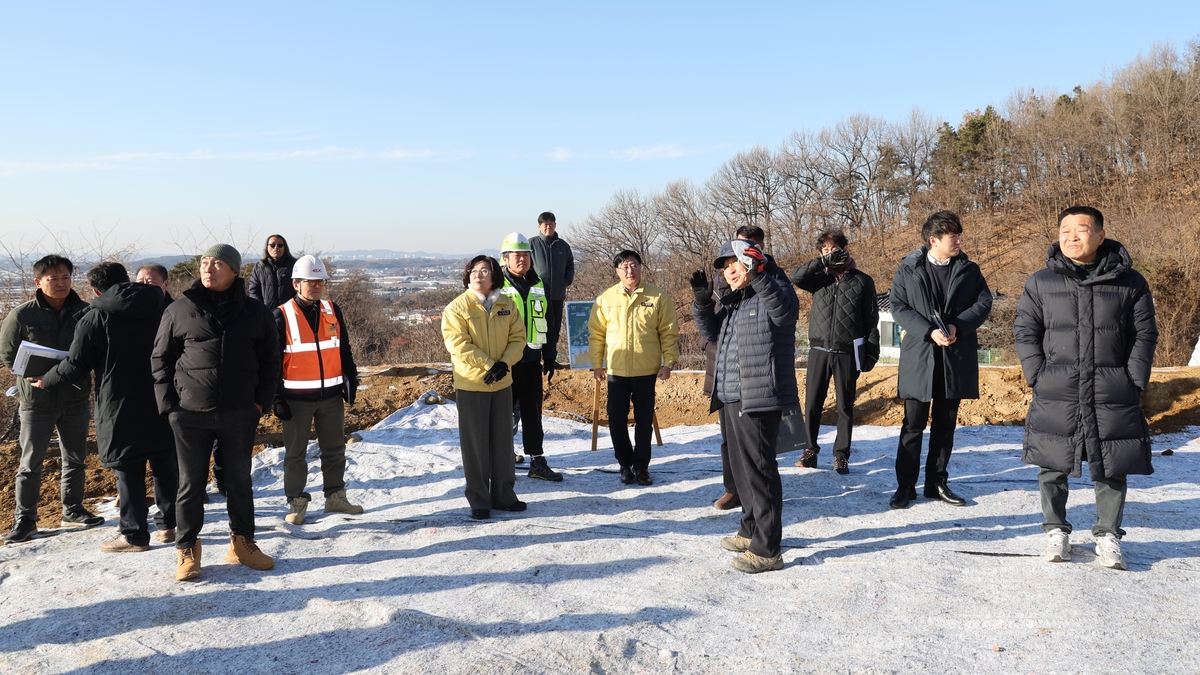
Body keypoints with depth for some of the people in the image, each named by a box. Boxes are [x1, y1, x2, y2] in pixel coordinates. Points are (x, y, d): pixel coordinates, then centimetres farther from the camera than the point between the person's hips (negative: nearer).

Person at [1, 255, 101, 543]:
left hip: (75, 398, 3)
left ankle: (72, 511, 27)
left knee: (75, 458, 13)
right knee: (30, 463, 4)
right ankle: (24, 520, 14)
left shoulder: (85, 312, -2)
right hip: (36, 400, -2)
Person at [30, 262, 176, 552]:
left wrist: (46, 382, 11)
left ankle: (134, 534, 9)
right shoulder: (161, 310, 5)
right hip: (162, 404, 4)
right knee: (165, 464, 14)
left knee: (128, 471, 3)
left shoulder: (95, 318, -8)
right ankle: (168, 523, 21)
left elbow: (76, 365, -5)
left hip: (121, 406, -4)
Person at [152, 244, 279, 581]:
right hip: (190, 415, -1)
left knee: (240, 481, 13)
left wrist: (261, 400, 1)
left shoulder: (255, 312, 4)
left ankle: (242, 543, 28)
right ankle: (186, 550, 20)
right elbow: (160, 359, 6)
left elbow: (270, 359, 9)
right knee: (191, 484, 6)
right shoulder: (179, 310, 1)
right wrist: (168, 404, -2)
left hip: (240, 414, 1)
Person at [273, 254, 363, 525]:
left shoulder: (332, 310, 6)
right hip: (297, 397, -4)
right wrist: (277, 397, -9)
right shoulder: (283, 316, -8)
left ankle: (336, 496, 24)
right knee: (295, 452, 7)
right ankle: (296, 502, 18)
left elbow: (344, 350, 13)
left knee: (335, 448, 12)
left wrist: (351, 381, 9)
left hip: (331, 394, 4)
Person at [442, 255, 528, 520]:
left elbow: (518, 337, 3)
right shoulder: (457, 307, -8)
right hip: (471, 384, -4)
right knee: (476, 443, 3)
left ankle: (503, 495, 25)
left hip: (502, 383, 4)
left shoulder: (507, 305, 4)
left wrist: (504, 363, -14)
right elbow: (459, 344, -16)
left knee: (503, 441, 12)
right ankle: (478, 500, 14)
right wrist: (488, 366, -20)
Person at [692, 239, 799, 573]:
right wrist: (702, 301, 8)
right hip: (731, 398, 10)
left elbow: (784, 310, -28)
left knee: (759, 470, -7)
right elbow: (712, 333, 23)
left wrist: (757, 276, -37)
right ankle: (751, 530, 34)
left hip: (759, 399, -10)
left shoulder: (773, 291, -7)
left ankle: (766, 549, 0)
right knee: (741, 467, 19)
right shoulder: (732, 301, 19)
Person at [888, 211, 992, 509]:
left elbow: (984, 303, 1)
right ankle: (905, 485, 9)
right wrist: (929, 331, -17)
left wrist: (957, 326, -15)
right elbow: (898, 308, -5)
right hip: (919, 357, -2)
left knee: (945, 424, 11)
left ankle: (937, 482, 22)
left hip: (956, 358, 3)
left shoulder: (969, 270, 7)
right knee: (913, 424, 1)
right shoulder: (908, 270, 1)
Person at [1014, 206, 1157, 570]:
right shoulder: (1041, 282, 3)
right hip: (1056, 396, 0)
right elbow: (1025, 332, 4)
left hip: (1114, 396, 0)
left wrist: (1135, 383, -3)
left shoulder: (1130, 282, 3)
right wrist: (1039, 377, -5)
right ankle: (1056, 530, 21)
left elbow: (1144, 335, 5)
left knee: (1112, 466, 5)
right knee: (1053, 464, 5)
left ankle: (1108, 536, 20)